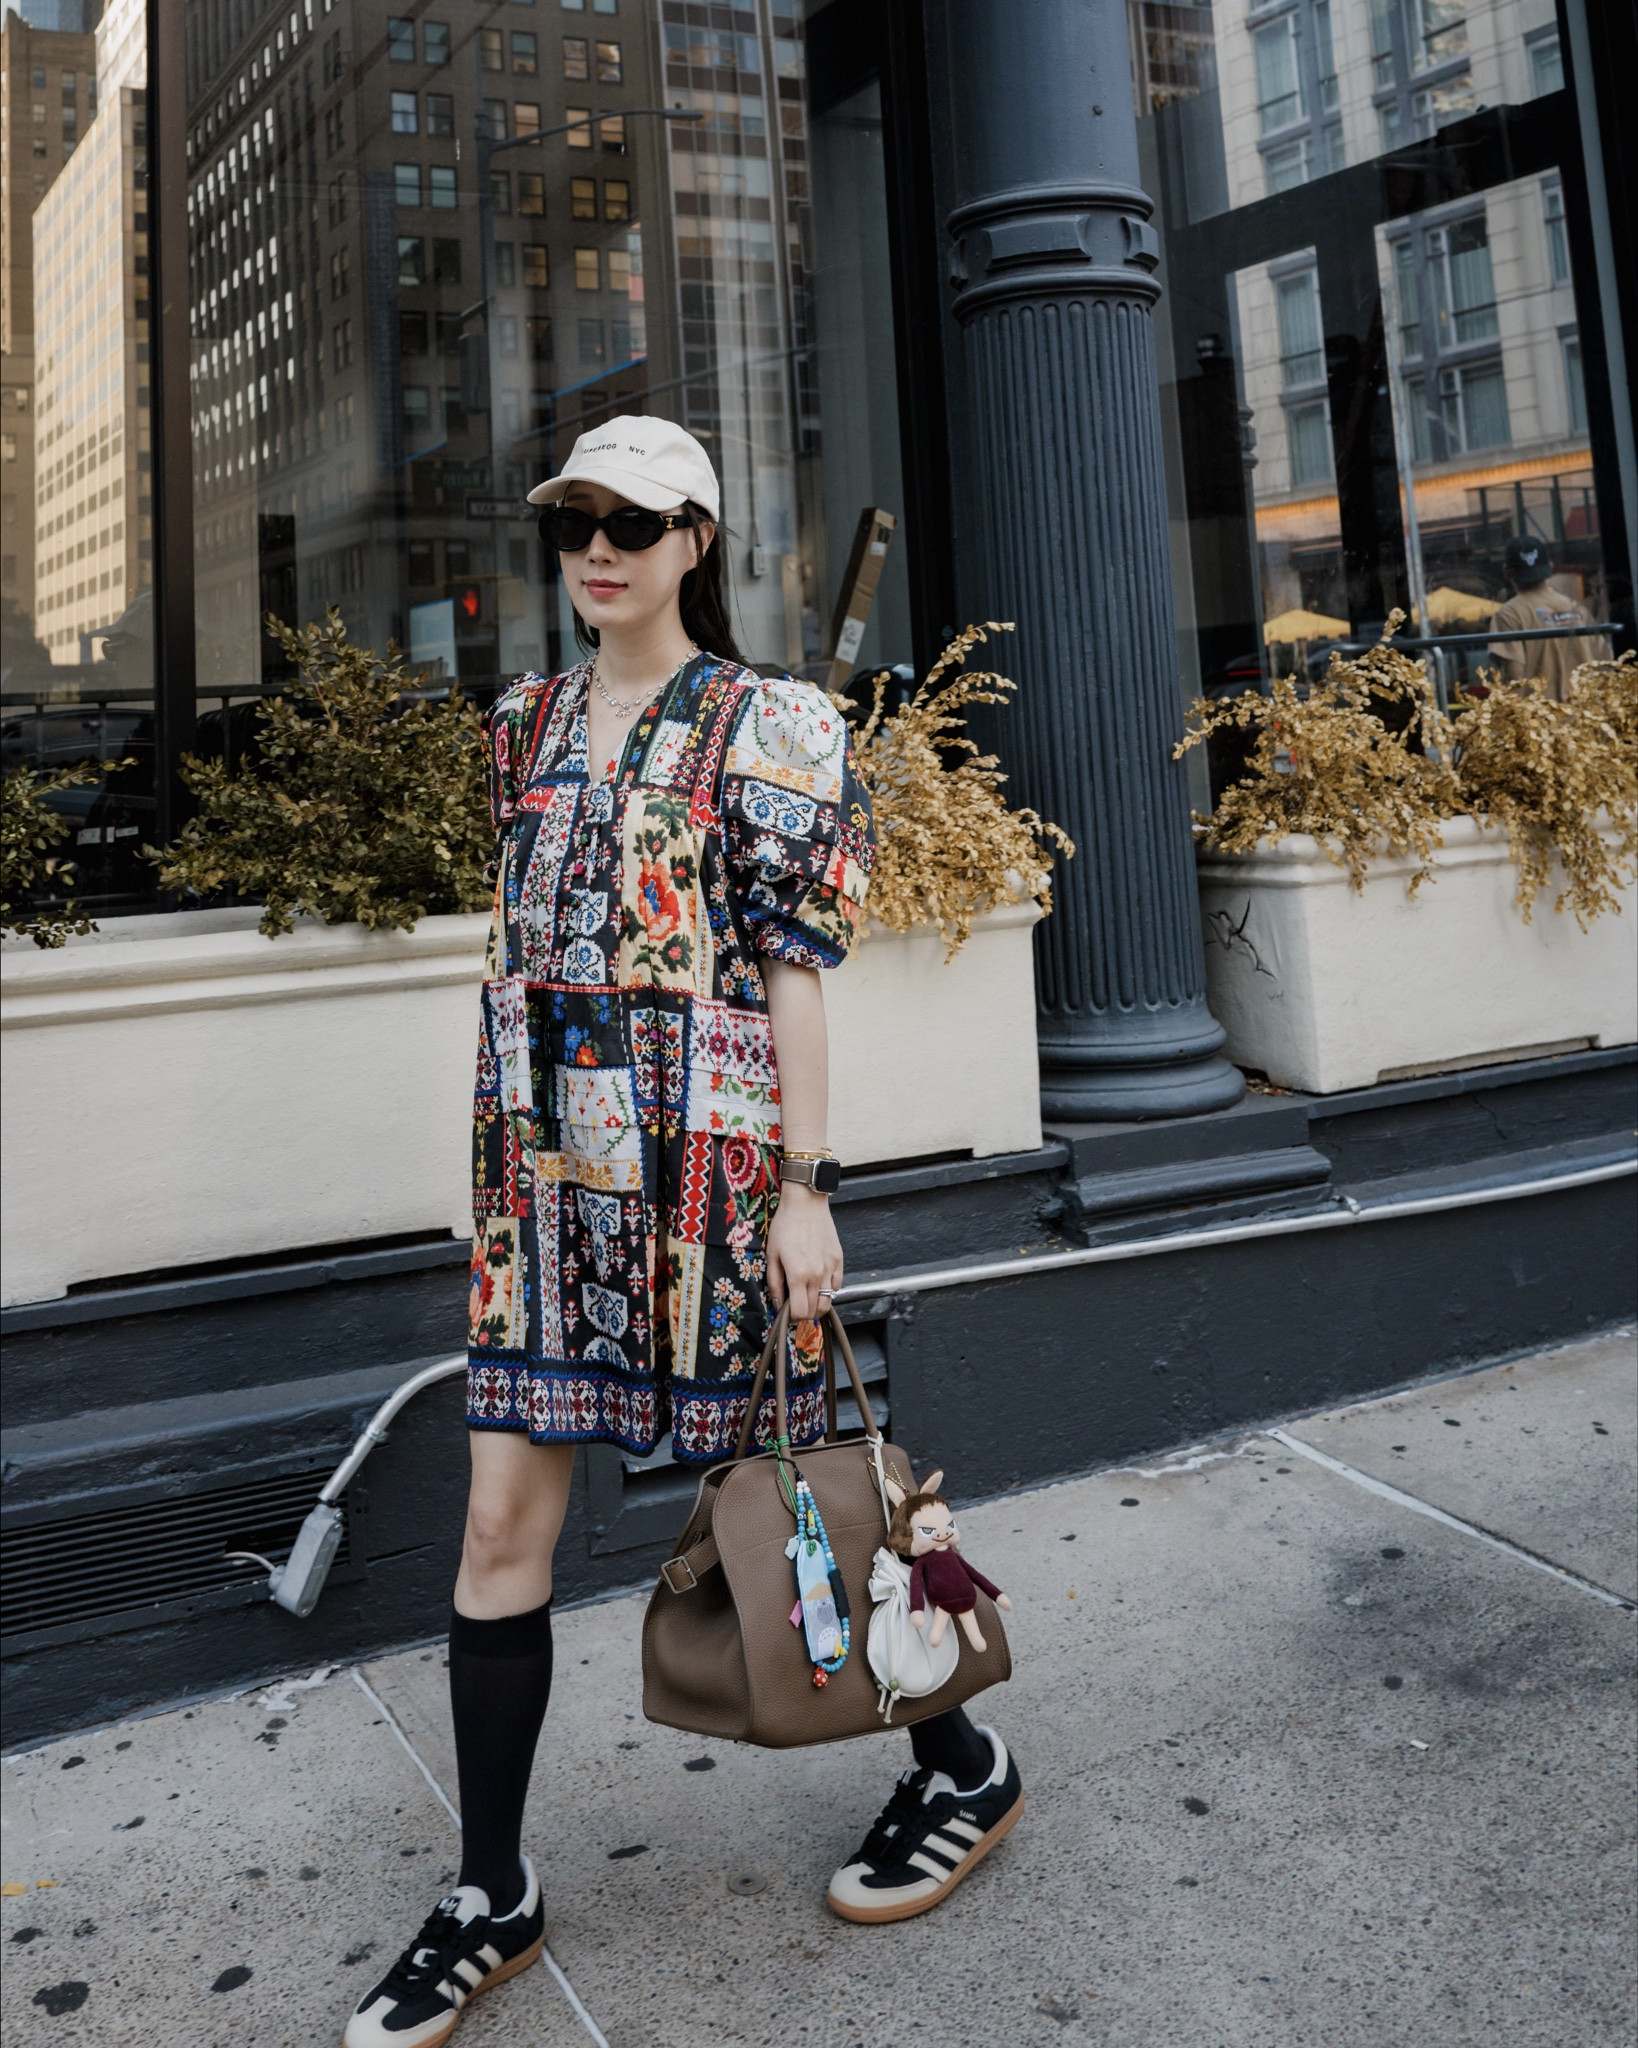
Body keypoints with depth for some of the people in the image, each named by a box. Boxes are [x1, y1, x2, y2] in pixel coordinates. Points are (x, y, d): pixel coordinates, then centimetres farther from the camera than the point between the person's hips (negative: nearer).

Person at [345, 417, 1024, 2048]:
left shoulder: (766, 730, -4)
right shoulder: (528, 724, 13)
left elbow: (794, 972, -8)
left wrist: (803, 1188, -12)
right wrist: (507, 1161, 16)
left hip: (703, 1169, -5)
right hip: (545, 1174, 5)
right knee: (501, 1520, 5)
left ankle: (962, 1767, 32)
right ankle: (490, 1897, 23)